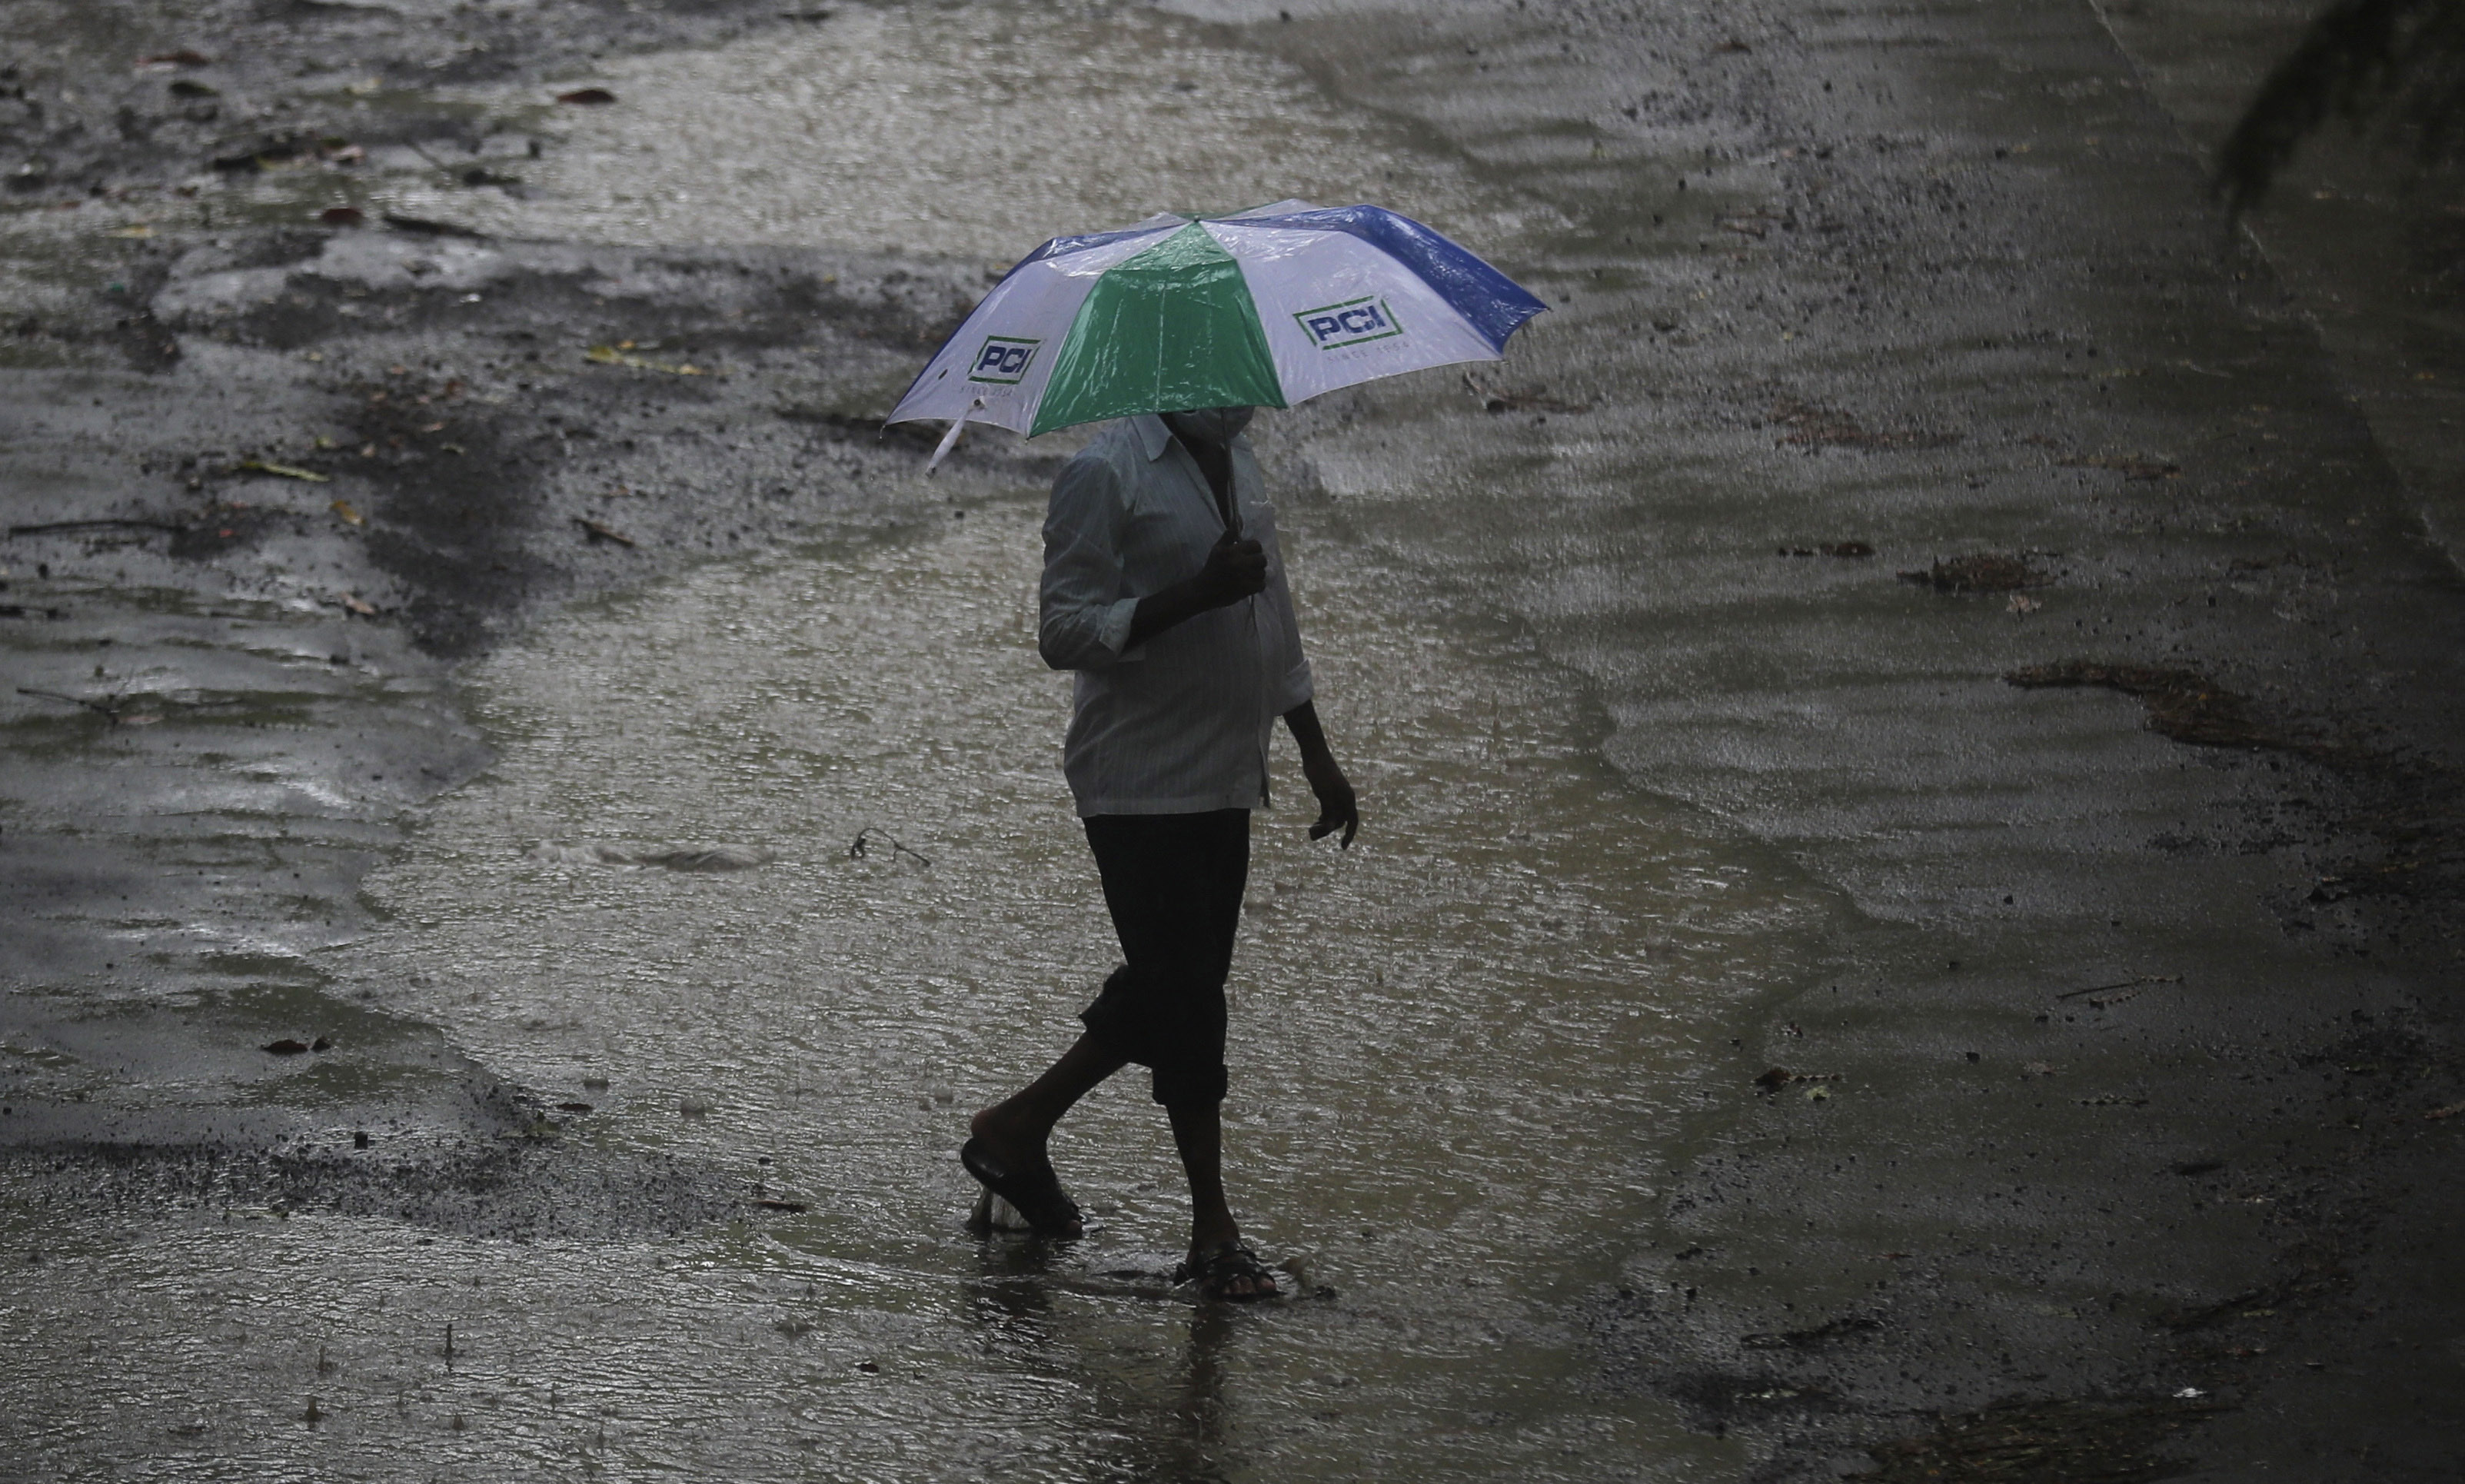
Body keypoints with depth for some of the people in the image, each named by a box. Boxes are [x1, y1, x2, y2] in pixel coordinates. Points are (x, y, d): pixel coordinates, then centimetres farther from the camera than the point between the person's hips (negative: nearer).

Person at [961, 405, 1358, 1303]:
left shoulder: (1237, 461, 13)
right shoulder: (1106, 476, -14)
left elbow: (1273, 622, 22)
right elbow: (1068, 632, -19)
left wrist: (1317, 757, 23)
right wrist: (1197, 594, -28)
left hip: (1222, 780, 8)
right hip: (1140, 783, -8)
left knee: (1171, 991, 13)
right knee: (1187, 1000, -5)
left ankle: (1018, 1129, 29)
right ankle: (1213, 1231, 3)